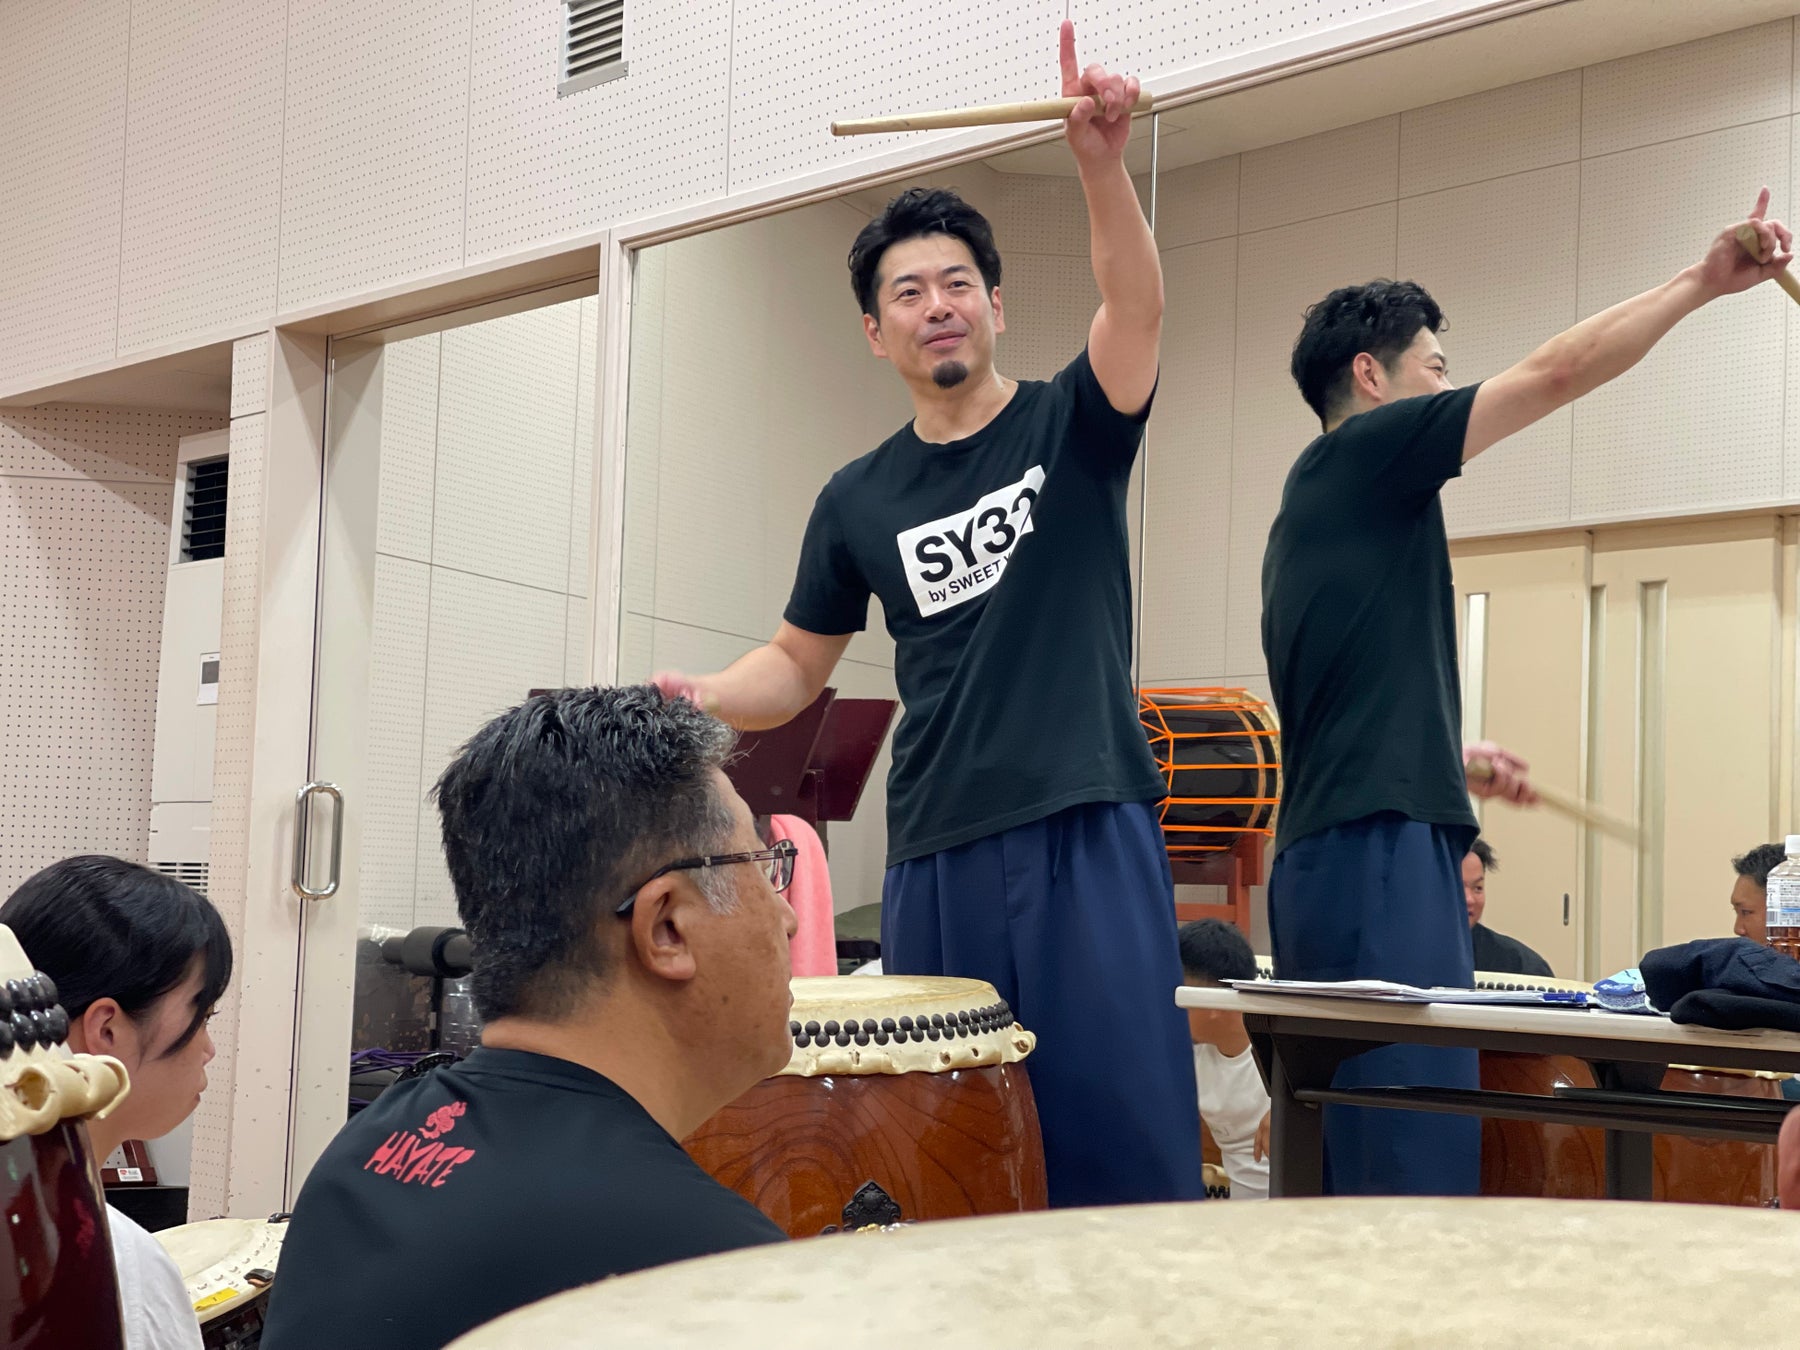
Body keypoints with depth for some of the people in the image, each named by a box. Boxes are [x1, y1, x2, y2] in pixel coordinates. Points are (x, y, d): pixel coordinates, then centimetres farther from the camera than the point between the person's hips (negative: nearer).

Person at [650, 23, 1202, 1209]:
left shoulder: (1072, 427, 3)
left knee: (1123, 1131, -4)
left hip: (1088, 832, -3)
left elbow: (1137, 312, -16)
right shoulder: (860, 500, 10)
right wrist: (700, 698, -4)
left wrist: (1102, 162, -32)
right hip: (936, 854, 3)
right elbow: (799, 665, 17)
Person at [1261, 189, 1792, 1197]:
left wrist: (1453, 762, 27)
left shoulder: (1315, 504, 23)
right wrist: (1705, 281, -1)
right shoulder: (1363, 451, -2)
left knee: (1354, 1157, 10)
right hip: (1380, 851, -10)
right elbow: (1557, 373, -7)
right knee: (1416, 1164, -12)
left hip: (1324, 857, 10)